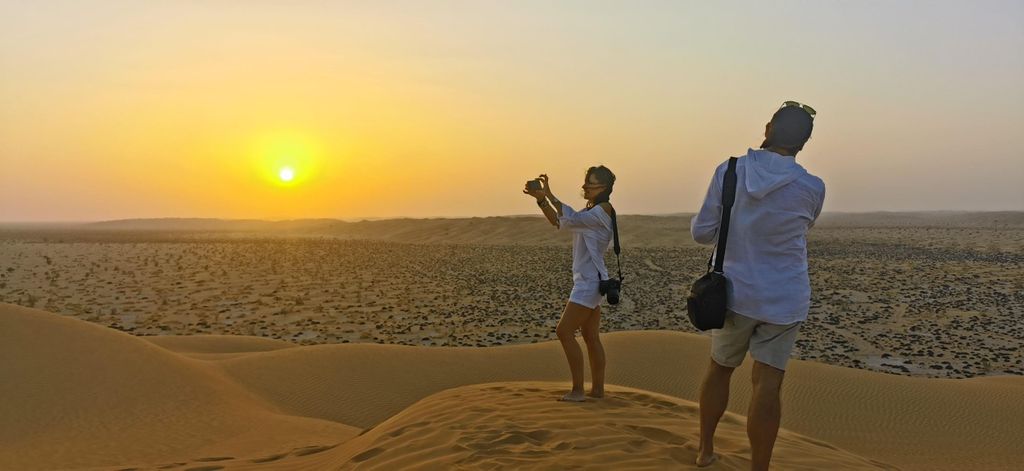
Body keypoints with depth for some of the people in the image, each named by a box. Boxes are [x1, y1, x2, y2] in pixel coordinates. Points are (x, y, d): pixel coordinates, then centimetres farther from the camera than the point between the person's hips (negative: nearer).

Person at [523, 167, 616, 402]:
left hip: (589, 282, -10)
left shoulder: (602, 211, -13)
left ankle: (577, 390, -8)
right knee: (591, 337, 12)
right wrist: (540, 198, 3)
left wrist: (549, 195, -18)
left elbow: (570, 220, -24)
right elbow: (557, 221, 15)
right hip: (587, 282, 10)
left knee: (564, 331, -11)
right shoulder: (590, 212, 17)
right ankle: (598, 388, 18)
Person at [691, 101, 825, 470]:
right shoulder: (812, 188, -11)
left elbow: (701, 232, -5)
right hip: (784, 299, -2)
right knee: (767, 383, 1)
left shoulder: (729, 171, -10)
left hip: (735, 292, 2)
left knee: (719, 368, 20)